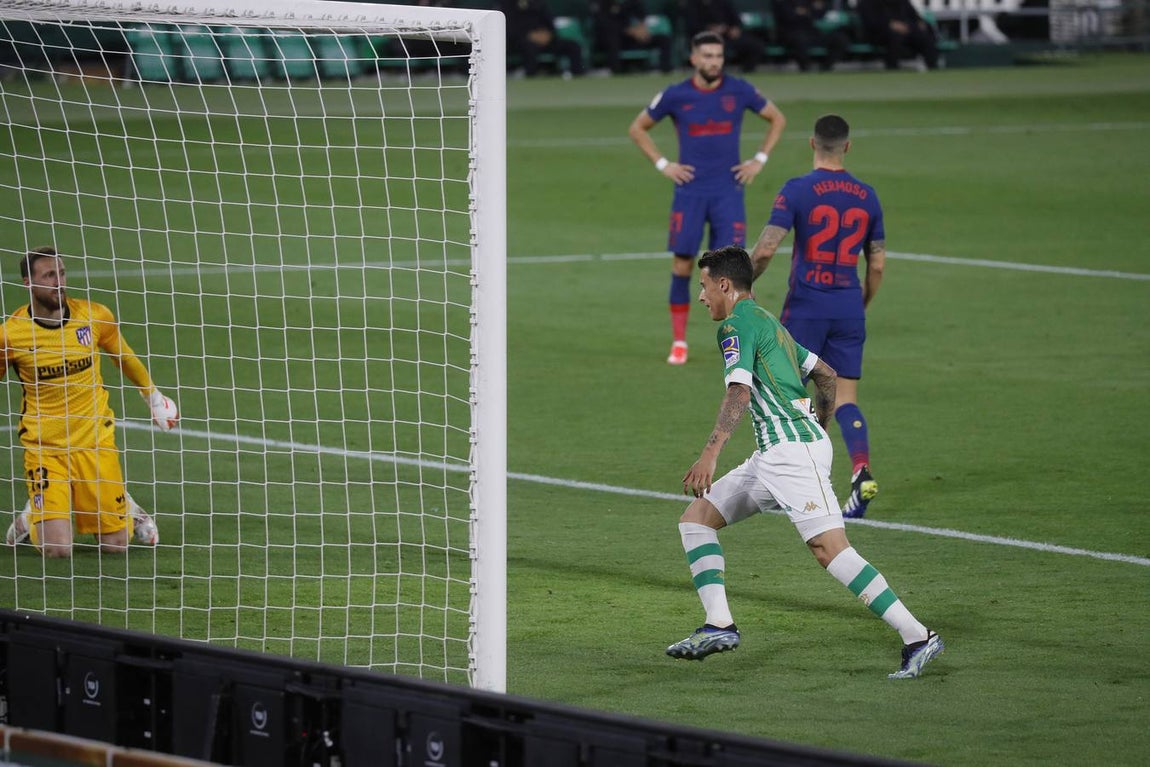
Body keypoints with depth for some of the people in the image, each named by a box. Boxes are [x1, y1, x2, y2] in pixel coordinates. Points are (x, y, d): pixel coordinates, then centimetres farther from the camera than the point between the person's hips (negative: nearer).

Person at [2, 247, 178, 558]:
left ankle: (128, 509, 37)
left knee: (116, 544, 3)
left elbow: (124, 357, 16)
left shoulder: (96, 316, -4)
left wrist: (153, 395, 27)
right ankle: (31, 518, 20)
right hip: (44, 447, -2)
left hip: (95, 442, 2)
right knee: (56, 550, -13)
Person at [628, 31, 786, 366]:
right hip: (690, 190, 1)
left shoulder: (739, 91, -1)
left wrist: (760, 160, 4)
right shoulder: (676, 96, -2)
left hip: (728, 191, -1)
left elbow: (777, 119, 13)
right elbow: (638, 128, 11)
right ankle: (679, 342, 10)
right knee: (682, 265, 0)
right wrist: (662, 164, 1)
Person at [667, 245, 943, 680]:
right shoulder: (766, 322, 23)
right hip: (773, 455, 10)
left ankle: (917, 638, -19)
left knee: (829, 547, -17)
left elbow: (739, 392, -21)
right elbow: (826, 375, 29)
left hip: (791, 449, -10)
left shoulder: (737, 325, -6)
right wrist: (817, 430, 36)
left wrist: (710, 453, -28)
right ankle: (719, 625, 1)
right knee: (696, 517, 11)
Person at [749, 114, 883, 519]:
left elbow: (765, 249, -16)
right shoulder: (866, 196, 6)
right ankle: (862, 468, -19)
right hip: (848, 309, 3)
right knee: (844, 398, 4)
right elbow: (877, 265, 9)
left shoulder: (797, 191, -8)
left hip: (805, 307, -3)